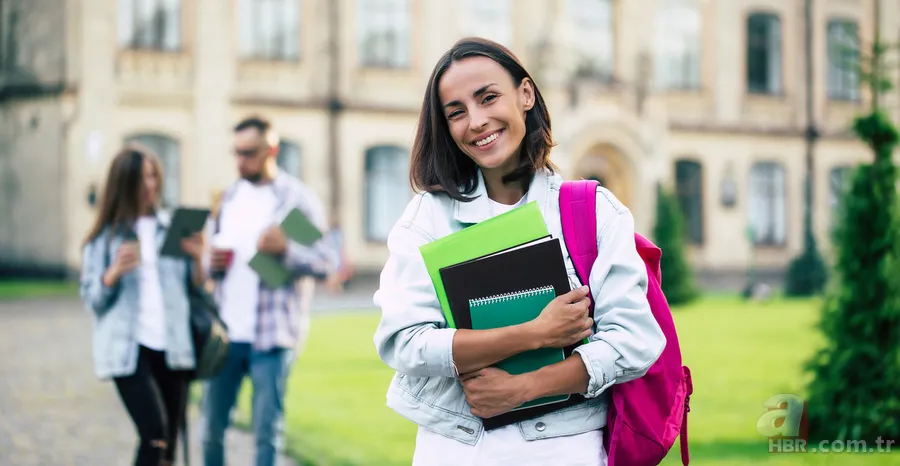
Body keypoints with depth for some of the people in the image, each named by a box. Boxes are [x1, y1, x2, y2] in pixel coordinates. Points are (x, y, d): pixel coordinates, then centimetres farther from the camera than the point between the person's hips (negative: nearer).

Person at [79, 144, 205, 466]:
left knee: (169, 440, 7)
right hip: (128, 348, -3)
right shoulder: (106, 234, 3)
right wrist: (114, 273, -16)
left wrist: (198, 259, -8)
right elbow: (91, 298, 1)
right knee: (154, 435, -18)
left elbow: (196, 288, 10)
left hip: (172, 345, 3)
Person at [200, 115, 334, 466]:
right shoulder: (230, 197, 13)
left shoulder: (298, 199, -4)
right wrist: (212, 263, -3)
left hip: (271, 336, -5)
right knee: (212, 427, 10)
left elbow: (325, 262, -9)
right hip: (225, 332, 5)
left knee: (266, 433, 0)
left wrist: (286, 249, -27)